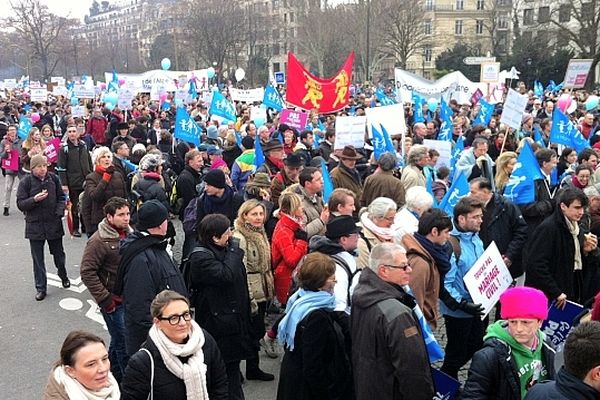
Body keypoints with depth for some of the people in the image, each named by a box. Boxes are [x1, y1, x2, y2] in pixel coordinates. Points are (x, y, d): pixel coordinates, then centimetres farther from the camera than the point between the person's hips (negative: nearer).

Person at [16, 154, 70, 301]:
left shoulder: (53, 178, -2)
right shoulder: (26, 182, -8)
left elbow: (61, 197, 8)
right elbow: (20, 204, -8)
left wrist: (59, 212, -8)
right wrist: (34, 199, -25)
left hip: (54, 223, 2)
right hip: (35, 226, -2)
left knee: (59, 254, 17)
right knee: (38, 259, 5)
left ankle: (63, 276, 43)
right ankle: (41, 288, 14)